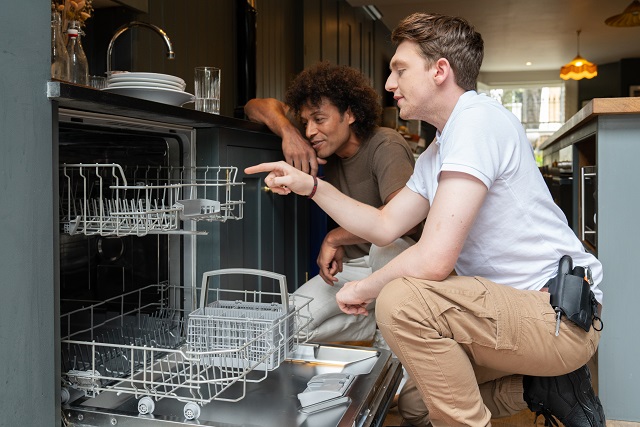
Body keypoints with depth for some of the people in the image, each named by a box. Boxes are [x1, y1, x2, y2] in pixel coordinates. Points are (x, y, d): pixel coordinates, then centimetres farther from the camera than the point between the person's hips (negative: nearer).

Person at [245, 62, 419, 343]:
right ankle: (381, 322, 5)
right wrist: (288, 131, -20)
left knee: (385, 246, -40)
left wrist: (335, 238, -29)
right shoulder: (326, 144, 0)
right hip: (351, 267, 6)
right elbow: (257, 107, 2)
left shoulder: (386, 146, -21)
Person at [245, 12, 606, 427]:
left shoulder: (477, 118, -21)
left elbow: (434, 259, -28)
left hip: (563, 313, -10)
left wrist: (363, 289, -10)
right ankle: (547, 385, 18)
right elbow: (384, 227, 13)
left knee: (401, 299, -30)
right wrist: (310, 186, 7)